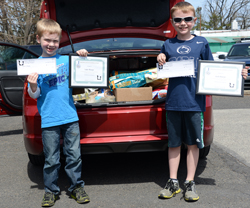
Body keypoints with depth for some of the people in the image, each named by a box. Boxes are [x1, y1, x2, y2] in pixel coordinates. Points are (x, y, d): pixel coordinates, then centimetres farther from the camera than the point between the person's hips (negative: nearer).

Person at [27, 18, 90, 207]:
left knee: (74, 156, 7)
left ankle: (77, 187, 21)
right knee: (51, 160, 6)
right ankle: (51, 191, 21)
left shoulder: (66, 59, 6)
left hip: (70, 117, 2)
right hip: (49, 120, -1)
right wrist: (33, 87, -19)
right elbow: (35, 95, 3)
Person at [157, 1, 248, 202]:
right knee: (174, 143, 10)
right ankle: (173, 182, 22)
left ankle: (190, 183, 20)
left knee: (193, 143, 7)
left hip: (194, 102, -1)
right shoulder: (168, 45, 7)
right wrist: (161, 61, -5)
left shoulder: (201, 43, 3)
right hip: (173, 101, 2)